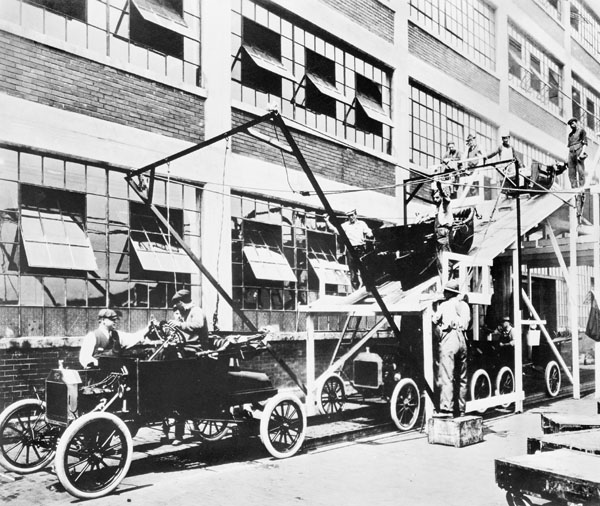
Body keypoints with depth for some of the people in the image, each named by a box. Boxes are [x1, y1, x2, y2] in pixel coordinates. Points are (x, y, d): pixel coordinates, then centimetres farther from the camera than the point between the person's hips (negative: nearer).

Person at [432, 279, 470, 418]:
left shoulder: (445, 305, 2)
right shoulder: (464, 305, 16)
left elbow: (434, 321, 10)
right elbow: (468, 322, 20)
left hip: (449, 338, -6)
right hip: (462, 340, 6)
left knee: (446, 377, -11)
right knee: (462, 378, 12)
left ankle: (446, 409, -19)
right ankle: (461, 409, 16)